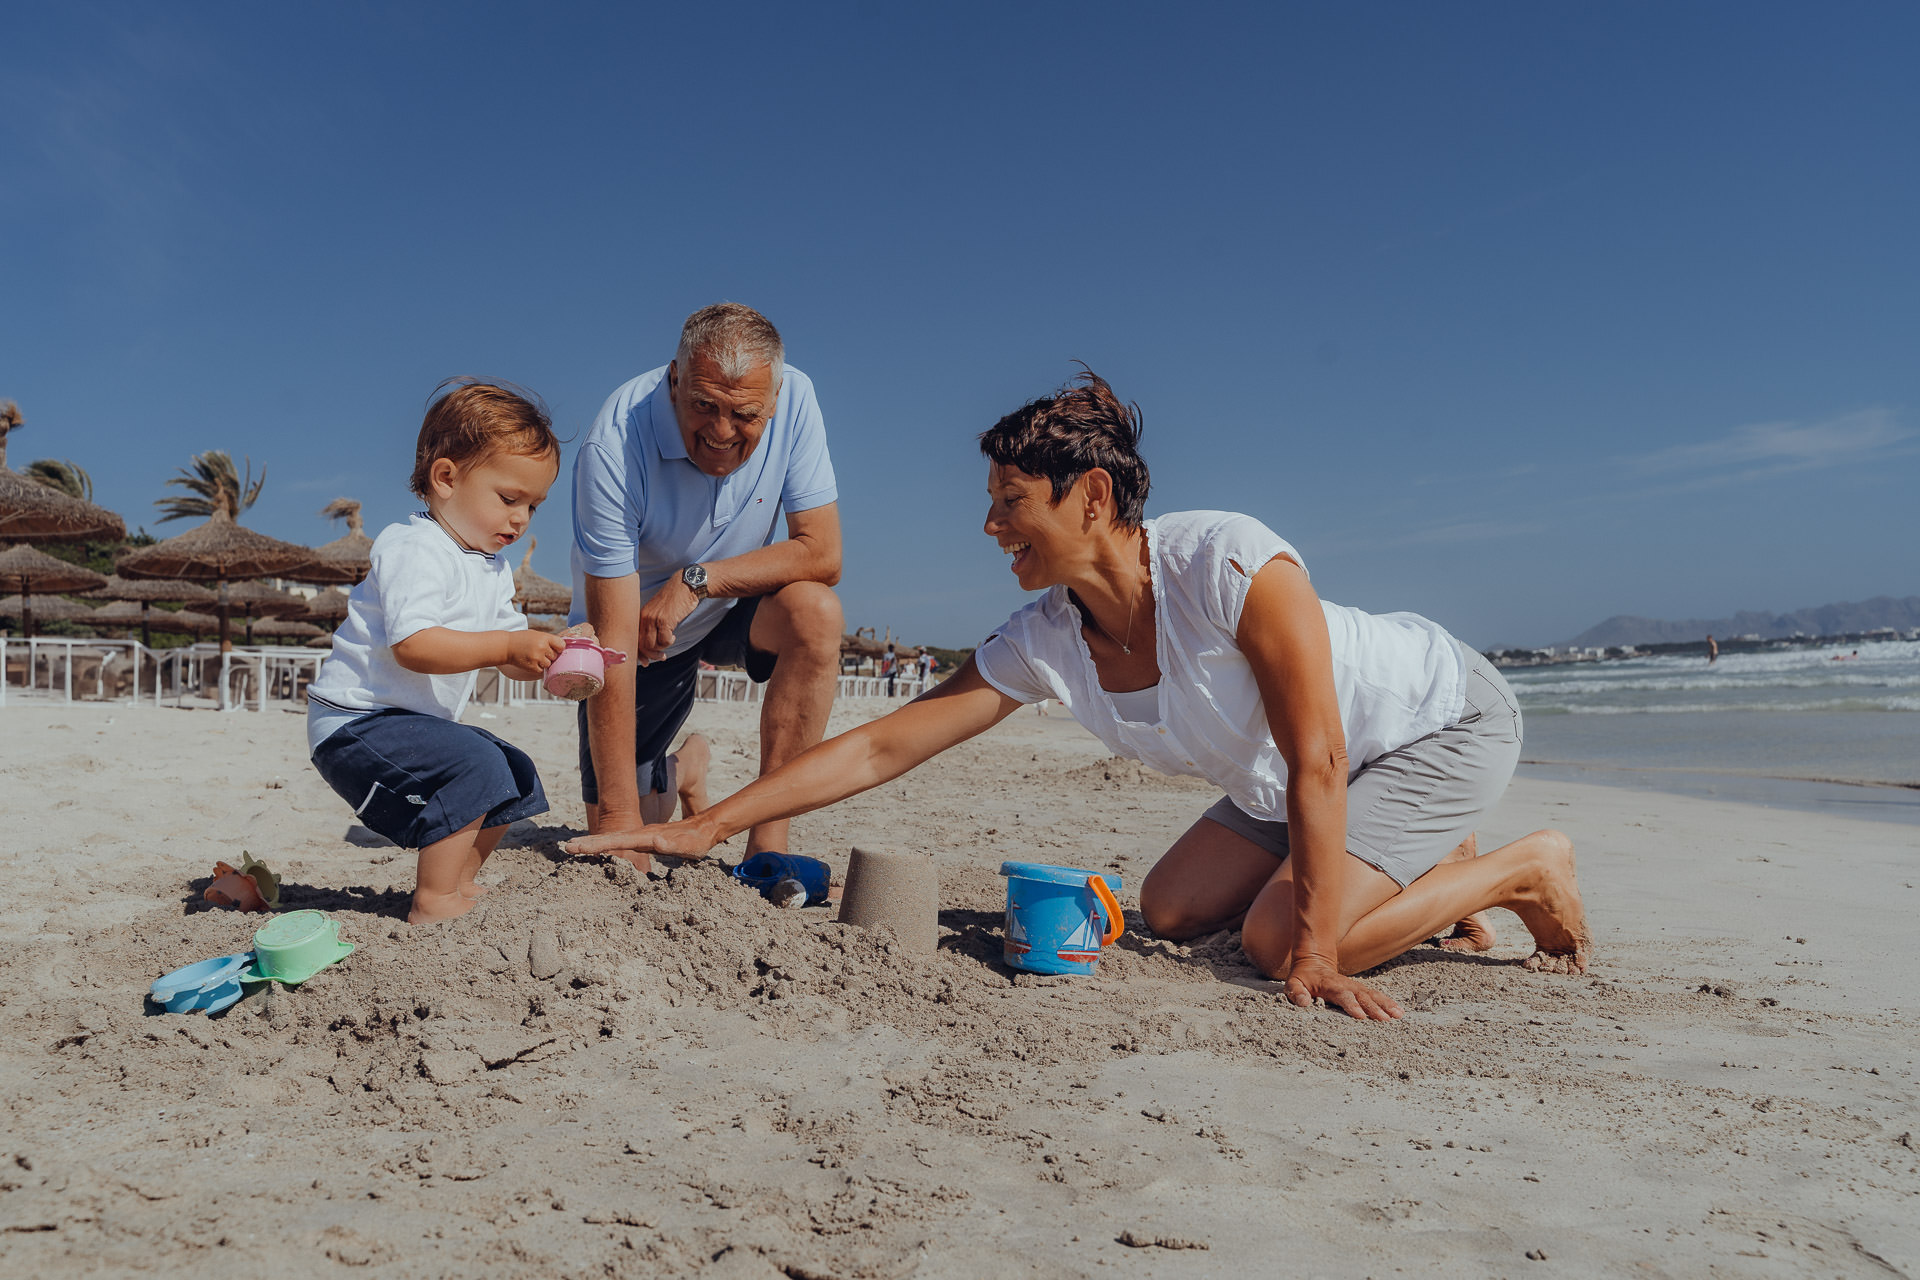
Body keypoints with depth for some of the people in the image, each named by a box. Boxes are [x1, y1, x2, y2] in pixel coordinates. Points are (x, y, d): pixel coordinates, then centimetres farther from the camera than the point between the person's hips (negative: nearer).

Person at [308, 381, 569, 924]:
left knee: (516, 776, 12)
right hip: (354, 721, -10)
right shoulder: (415, 550, -19)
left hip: (420, 720, 10)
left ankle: (458, 882, 23)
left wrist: (551, 656, -13)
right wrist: (508, 644, -34)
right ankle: (434, 903, -18)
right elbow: (413, 647, -32)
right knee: (475, 766, -27)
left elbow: (510, 660, 9)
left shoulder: (494, 568, 11)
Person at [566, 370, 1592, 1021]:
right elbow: (882, 746, -13)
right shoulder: (1041, 644, -14)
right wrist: (708, 826, -16)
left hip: (1446, 715, -7)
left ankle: (1524, 869, 4)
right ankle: (1426, 864, 20)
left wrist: (1316, 955, -29)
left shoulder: (1231, 564, -34)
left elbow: (1317, 760, -31)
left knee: (1279, 942, -21)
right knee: (1171, 911, 5)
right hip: (1283, 784, 7)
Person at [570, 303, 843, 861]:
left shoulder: (793, 398, -23)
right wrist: (619, 813, -34)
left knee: (815, 612, -33)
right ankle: (679, 775, 36)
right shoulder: (613, 447, -32)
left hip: (735, 606, 2)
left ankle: (768, 843, -22)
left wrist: (697, 580, -33)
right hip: (638, 629, -1)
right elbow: (613, 643, -33)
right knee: (613, 838, -1)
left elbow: (823, 554, -22)